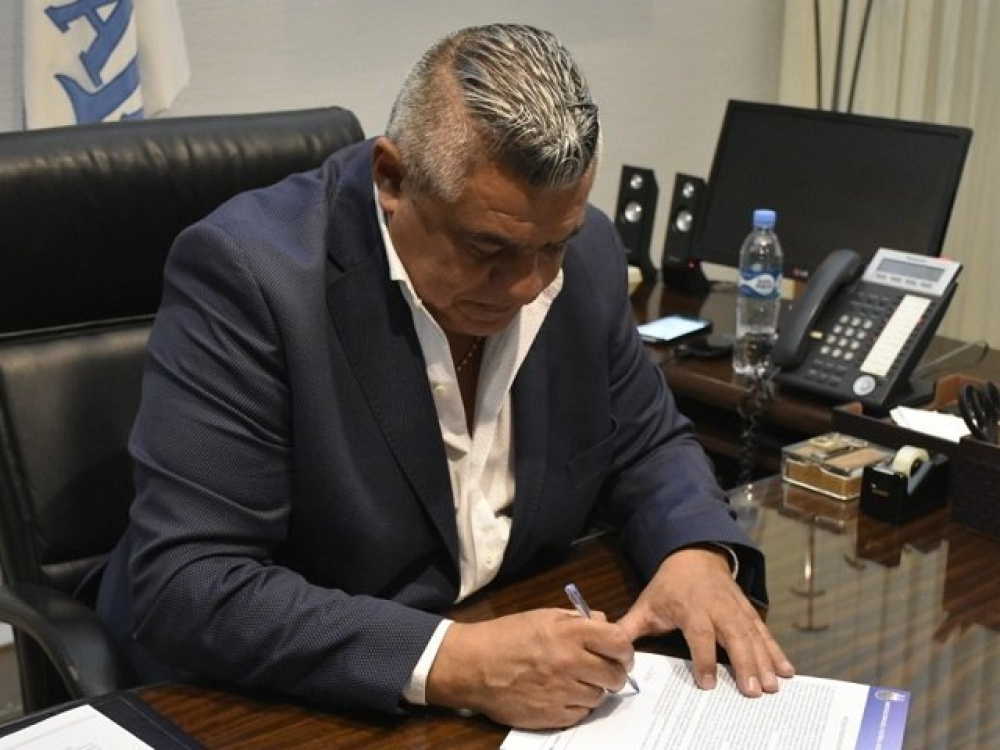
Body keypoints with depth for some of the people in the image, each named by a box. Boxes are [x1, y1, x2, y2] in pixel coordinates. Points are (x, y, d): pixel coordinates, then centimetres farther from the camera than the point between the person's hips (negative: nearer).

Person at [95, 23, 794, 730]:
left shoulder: (584, 251, -5)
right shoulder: (250, 272, -21)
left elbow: (646, 443, 9)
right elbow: (184, 586, -24)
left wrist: (696, 554, -11)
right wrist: (453, 663, -32)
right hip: (280, 710, -5)